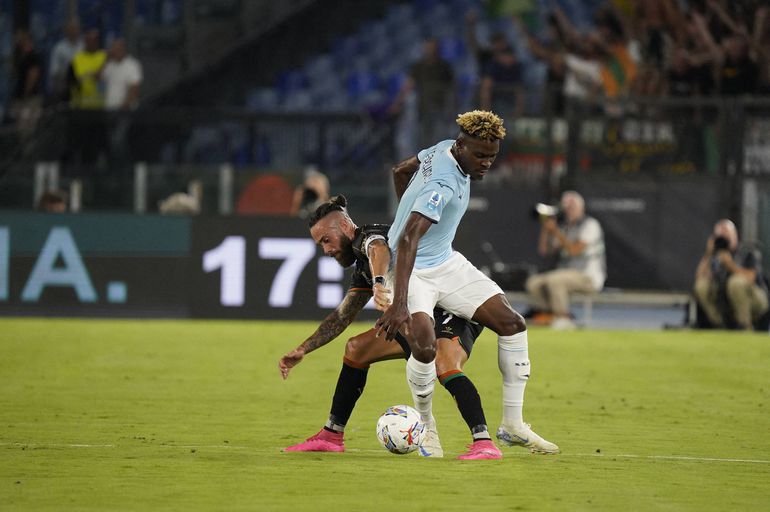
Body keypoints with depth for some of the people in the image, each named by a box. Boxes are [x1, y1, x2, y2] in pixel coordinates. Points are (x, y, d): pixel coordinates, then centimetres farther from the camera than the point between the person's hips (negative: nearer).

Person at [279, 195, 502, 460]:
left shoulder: (368, 235, -12)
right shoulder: (362, 268, 17)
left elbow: (379, 250, -39)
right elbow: (341, 317, 26)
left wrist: (379, 284, -60)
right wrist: (303, 349, 18)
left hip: (455, 309, -10)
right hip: (423, 315, 10)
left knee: (444, 366, -36)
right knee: (356, 349, 12)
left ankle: (484, 443, -44)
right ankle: (332, 435, 20)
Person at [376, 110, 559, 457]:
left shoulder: (446, 150, -4)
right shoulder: (443, 184, -31)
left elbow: (400, 172, 15)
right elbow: (407, 241, -42)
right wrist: (400, 304, -50)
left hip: (446, 263, 9)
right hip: (413, 272, -9)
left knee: (513, 324, 0)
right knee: (425, 348, -31)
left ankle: (512, 426, 6)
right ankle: (425, 425, -2)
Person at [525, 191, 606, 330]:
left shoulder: (590, 224, -7)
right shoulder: (563, 227, 16)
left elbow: (575, 250, -19)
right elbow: (544, 251, 12)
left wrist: (555, 232, -18)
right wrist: (545, 229, 0)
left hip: (590, 277, -8)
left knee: (553, 279, -32)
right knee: (533, 283, -10)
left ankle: (562, 319, -25)